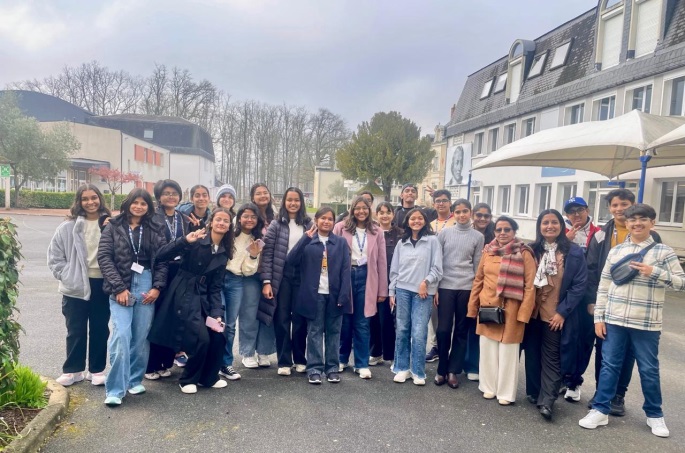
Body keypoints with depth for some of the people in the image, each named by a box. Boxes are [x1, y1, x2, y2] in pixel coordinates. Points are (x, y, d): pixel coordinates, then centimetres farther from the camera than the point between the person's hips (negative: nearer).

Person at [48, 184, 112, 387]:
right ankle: (72, 370, 28)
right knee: (75, 330, 12)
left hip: (103, 284, 0)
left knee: (100, 329, 12)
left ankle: (97, 370, 26)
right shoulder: (69, 226, -4)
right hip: (76, 286, 0)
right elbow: (54, 255, 2)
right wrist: (65, 275, -4)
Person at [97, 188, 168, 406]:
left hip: (146, 285, 2)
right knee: (121, 335, -12)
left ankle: (135, 380, 23)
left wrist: (157, 287, -4)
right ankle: (115, 390, -3)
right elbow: (104, 257, -3)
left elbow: (163, 260, 7)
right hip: (121, 287, -2)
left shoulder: (156, 229, 8)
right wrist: (119, 287, -10)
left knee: (141, 336, 5)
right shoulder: (113, 226, 4)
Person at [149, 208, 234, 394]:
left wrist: (216, 313, -3)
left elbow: (215, 287, 7)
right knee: (201, 339, -15)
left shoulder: (224, 253, 8)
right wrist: (185, 240, -32)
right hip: (185, 296, -6)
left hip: (204, 297, 6)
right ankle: (188, 379, 11)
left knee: (219, 337, -6)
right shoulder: (195, 241, -9)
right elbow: (163, 255, -18)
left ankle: (208, 377, 20)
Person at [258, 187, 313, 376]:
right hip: (281, 276, -1)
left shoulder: (309, 225, 6)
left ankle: (300, 359, 22)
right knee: (282, 319, 4)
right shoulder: (276, 225, 2)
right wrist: (266, 281, -9)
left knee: (300, 319, 8)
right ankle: (284, 362, 14)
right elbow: (267, 254, -2)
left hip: (302, 276, 1)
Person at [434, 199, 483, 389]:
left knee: (461, 331, 6)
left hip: (467, 288, 1)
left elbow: (477, 265, 7)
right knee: (443, 330, -2)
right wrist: (434, 288, 0)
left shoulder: (478, 237, 5)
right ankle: (442, 369, 16)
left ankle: (453, 371, 19)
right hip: (446, 287, -1)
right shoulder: (444, 233, 3)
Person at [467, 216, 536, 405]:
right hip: (487, 308, 4)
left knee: (508, 351, 5)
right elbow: (478, 280, 10)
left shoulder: (524, 254, -5)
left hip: (510, 310, -3)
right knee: (487, 349, 11)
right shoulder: (487, 252, 6)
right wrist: (472, 307, 7)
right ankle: (489, 387, 27)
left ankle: (506, 392, 20)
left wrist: (523, 313, -13)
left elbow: (530, 286, -7)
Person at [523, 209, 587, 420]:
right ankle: (534, 393, 25)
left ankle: (547, 401, 4)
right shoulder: (532, 250, 2)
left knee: (552, 357, 0)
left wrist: (562, 312, -11)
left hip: (557, 315, -3)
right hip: (532, 313, 3)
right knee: (533, 354, 11)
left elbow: (579, 285, -7)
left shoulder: (574, 252, -5)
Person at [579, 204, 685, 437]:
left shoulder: (664, 251, -1)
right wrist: (598, 316, 2)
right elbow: (603, 286, 6)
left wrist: (654, 272, -18)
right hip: (614, 320, 2)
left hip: (646, 323, -1)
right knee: (609, 365, 8)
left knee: (649, 369, 12)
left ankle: (654, 414, 31)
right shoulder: (616, 251, 5)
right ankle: (600, 410, 18)